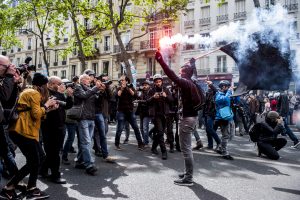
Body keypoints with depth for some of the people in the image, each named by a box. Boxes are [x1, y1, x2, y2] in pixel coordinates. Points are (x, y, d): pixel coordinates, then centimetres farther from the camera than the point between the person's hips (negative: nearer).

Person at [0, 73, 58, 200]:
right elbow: (36, 115, -19)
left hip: (27, 131, 11)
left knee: (39, 157, 12)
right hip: (23, 131, -11)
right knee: (33, 162, -5)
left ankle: (32, 189, 14)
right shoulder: (34, 93, -11)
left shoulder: (30, 92, 21)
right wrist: (46, 105, -5)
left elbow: (36, 114, 20)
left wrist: (49, 109, 12)